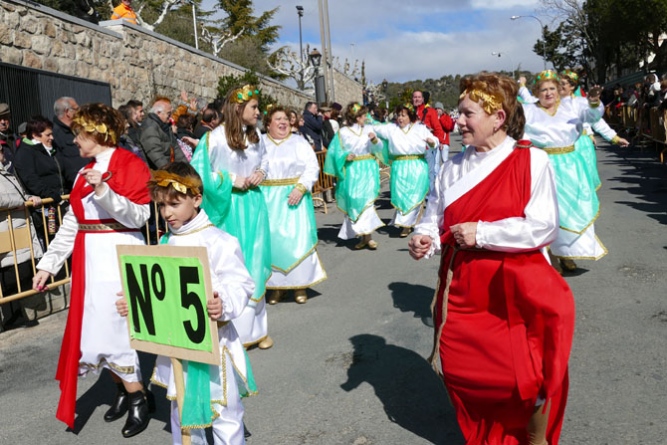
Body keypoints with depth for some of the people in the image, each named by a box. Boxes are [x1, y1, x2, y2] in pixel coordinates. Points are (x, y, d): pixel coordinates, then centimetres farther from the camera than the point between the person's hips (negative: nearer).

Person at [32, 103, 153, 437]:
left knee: (110, 329, -7)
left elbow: (139, 217, -15)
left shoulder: (130, 165, -7)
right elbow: (71, 223, 15)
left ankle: (138, 399, 11)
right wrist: (48, 263, 12)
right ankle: (124, 389, 28)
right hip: (89, 258, 8)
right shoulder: (85, 172, 15)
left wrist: (105, 192, -27)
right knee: (91, 329, 10)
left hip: (119, 255, -8)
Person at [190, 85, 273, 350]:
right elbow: (198, 170, -14)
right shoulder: (215, 137, -13)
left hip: (254, 206, 6)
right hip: (229, 209, -5)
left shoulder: (255, 135, 5)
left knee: (255, 264, 9)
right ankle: (235, 329, 13)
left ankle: (256, 326, 23)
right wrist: (231, 180, -15)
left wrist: (261, 173, 1)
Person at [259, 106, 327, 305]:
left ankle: (300, 284, 10)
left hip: (294, 197, -1)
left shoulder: (299, 142, 4)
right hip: (268, 199, 1)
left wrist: (300, 188, -17)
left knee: (297, 240, -1)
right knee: (271, 241, 1)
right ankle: (277, 285, 12)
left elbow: (312, 167, -4)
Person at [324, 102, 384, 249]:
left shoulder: (369, 129, 8)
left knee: (367, 199, -8)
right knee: (354, 200, -5)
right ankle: (364, 235, 5)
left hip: (368, 170, 2)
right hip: (352, 171, -1)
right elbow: (336, 152, 1)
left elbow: (378, 148, 6)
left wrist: (375, 140, -14)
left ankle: (367, 235, -6)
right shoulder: (343, 132, 1)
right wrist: (346, 156, -16)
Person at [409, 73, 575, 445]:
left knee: (527, 377, 0)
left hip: (516, 292, -5)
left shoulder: (532, 161, -10)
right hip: (462, 289, 5)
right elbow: (435, 218, 9)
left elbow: (544, 228, -17)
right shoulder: (455, 166, 6)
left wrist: (482, 233, -18)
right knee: (463, 373, 12)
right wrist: (424, 239, -13)